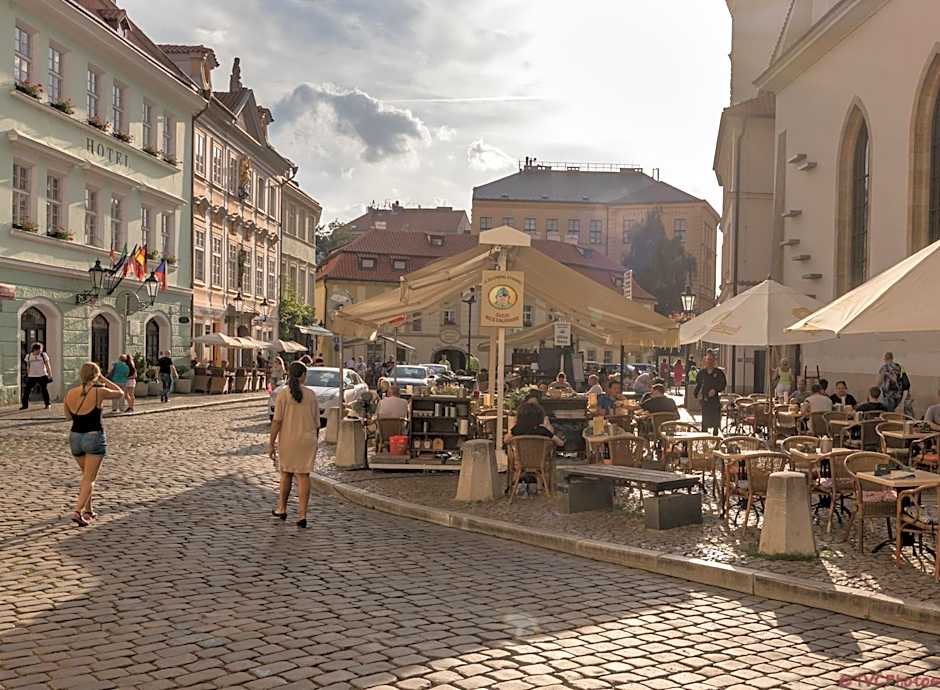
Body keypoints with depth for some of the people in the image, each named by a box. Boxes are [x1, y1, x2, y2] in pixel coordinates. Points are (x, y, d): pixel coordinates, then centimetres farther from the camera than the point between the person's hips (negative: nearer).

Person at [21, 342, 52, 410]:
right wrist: (28, 376, 13)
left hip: (42, 376, -2)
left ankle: (47, 404, 12)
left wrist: (50, 375, -4)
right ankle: (25, 405, 9)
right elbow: (28, 367, 13)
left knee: (44, 390, 1)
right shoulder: (28, 356, 4)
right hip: (32, 376, 2)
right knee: (27, 390, 0)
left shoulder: (43, 355, -2)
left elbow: (47, 366, 0)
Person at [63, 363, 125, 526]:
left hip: (75, 437, 5)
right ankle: (78, 511, -15)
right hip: (94, 437, -5)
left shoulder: (70, 394, 0)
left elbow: (68, 416, 16)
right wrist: (103, 380, 9)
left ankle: (88, 510, 27)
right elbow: (120, 393, 5)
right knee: (89, 479, -1)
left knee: (86, 475, 23)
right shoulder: (99, 392, -13)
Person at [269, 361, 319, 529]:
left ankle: (282, 509, 31)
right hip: (307, 440, 1)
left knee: (286, 473, 17)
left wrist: (271, 444, -7)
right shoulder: (311, 395, 0)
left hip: (287, 440, -1)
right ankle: (302, 516, -3)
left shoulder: (282, 395, -8)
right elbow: (316, 422, 4)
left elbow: (277, 421, -12)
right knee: (303, 475, 2)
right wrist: (314, 440, 17)